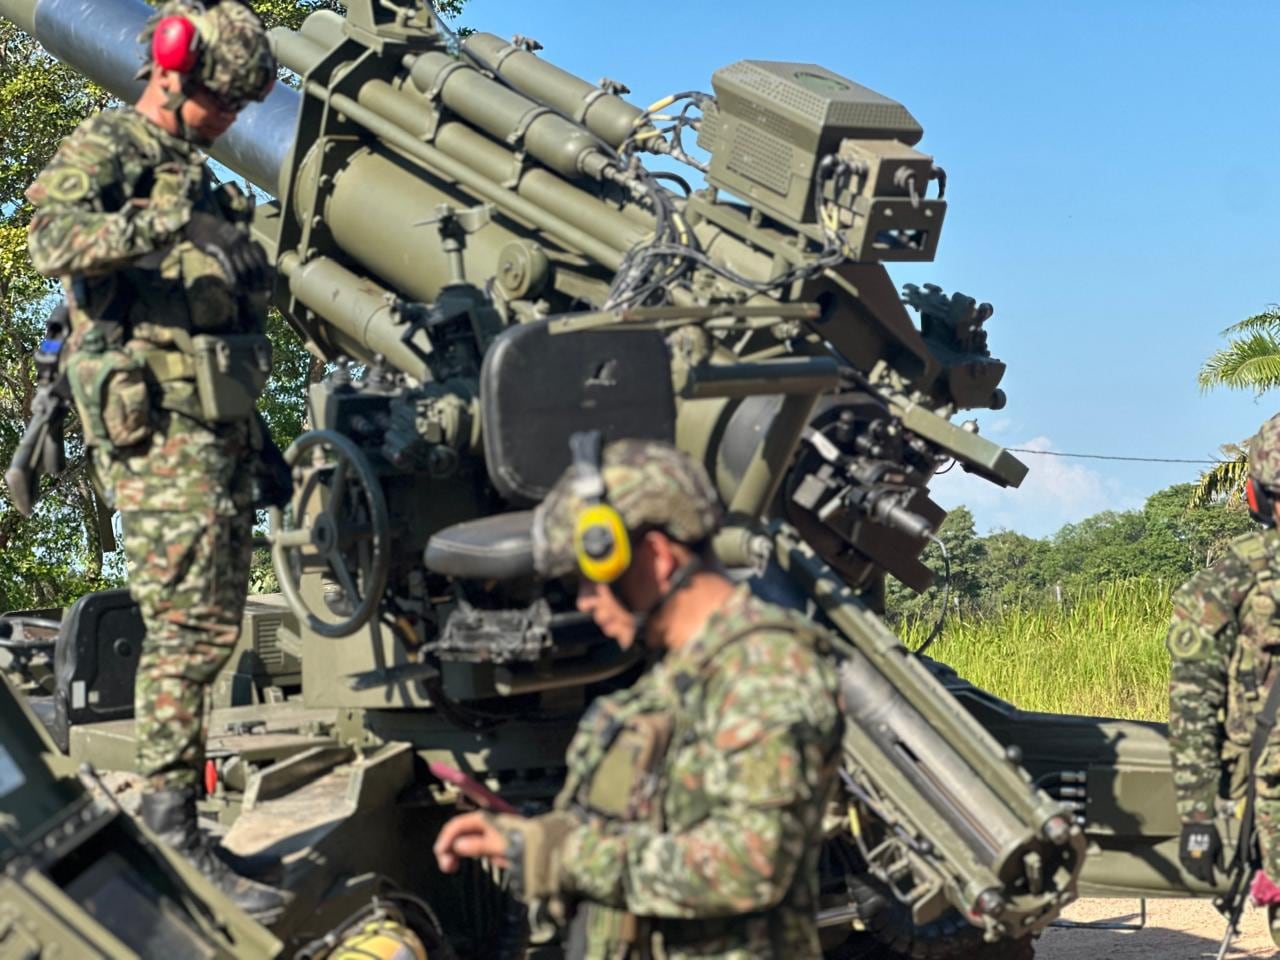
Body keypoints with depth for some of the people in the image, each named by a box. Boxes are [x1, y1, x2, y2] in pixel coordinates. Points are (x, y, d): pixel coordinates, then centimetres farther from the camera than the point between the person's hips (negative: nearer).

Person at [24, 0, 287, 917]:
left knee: (210, 626, 9)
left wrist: (255, 433, 30)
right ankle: (172, 841, -14)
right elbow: (56, 239, -24)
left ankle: (175, 827, 15)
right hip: (157, 428, -9)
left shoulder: (197, 178, 24)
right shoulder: (101, 151, -2)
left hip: (217, 431, 9)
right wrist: (149, 226, -41)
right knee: (190, 626, -14)